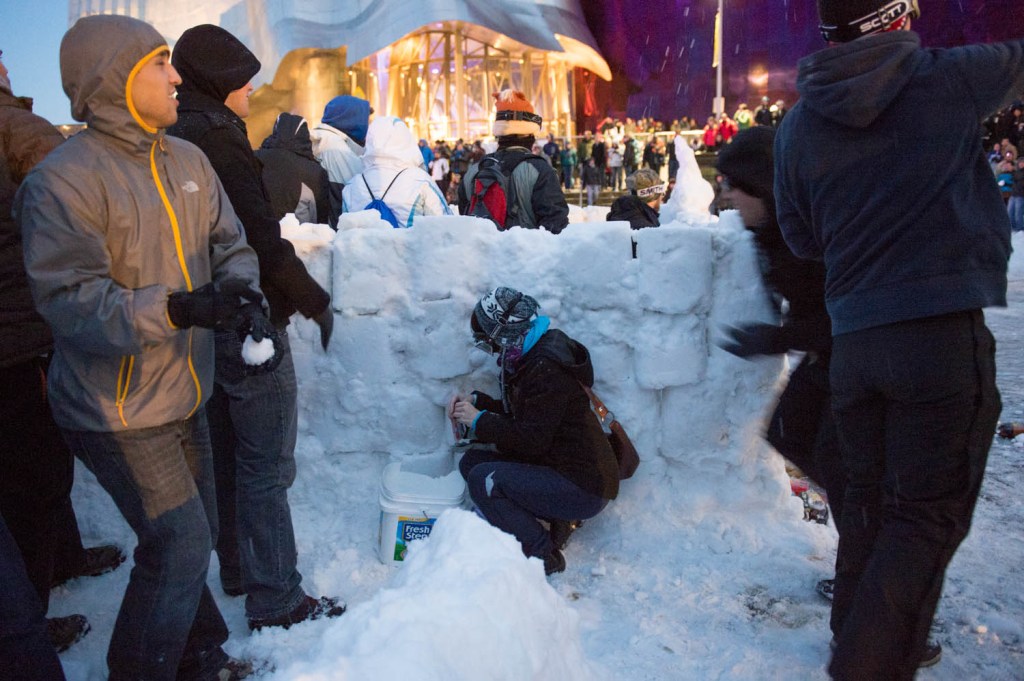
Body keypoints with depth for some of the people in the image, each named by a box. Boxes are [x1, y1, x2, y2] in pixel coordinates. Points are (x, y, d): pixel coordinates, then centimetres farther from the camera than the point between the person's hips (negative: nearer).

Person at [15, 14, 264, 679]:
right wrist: (177, 308, -36)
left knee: (197, 535, 18)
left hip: (185, 396, 7)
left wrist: (238, 286, -14)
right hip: (118, 411, -7)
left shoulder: (188, 160, 3)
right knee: (180, 546, -4)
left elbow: (230, 243, 9)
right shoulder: (63, 180, -18)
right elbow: (68, 300, -23)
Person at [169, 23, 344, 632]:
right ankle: (277, 599, 10)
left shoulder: (178, 141, 11)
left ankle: (238, 570, 35)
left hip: (212, 323, 10)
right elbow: (262, 236, -22)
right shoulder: (219, 141, -17)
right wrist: (315, 300, -12)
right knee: (267, 466, -1)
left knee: (230, 456, 19)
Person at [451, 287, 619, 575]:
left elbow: (532, 440, -24)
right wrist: (477, 401, 8)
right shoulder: (530, 359, 11)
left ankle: (542, 555, -6)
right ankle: (553, 519, 6)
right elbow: (517, 413, 22)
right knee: (471, 461, 6)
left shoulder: (546, 368, -21)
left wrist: (479, 420, -14)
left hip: (585, 488, -11)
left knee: (483, 479, -20)